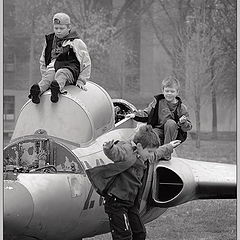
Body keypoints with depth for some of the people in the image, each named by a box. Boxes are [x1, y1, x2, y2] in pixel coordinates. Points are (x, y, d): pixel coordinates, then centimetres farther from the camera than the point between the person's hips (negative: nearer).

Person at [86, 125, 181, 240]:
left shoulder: (143, 158, 13)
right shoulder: (126, 151, -18)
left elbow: (157, 154, 35)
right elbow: (114, 152, -39)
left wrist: (169, 147, 50)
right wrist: (109, 148, -63)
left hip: (131, 203, 10)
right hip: (116, 201, -10)